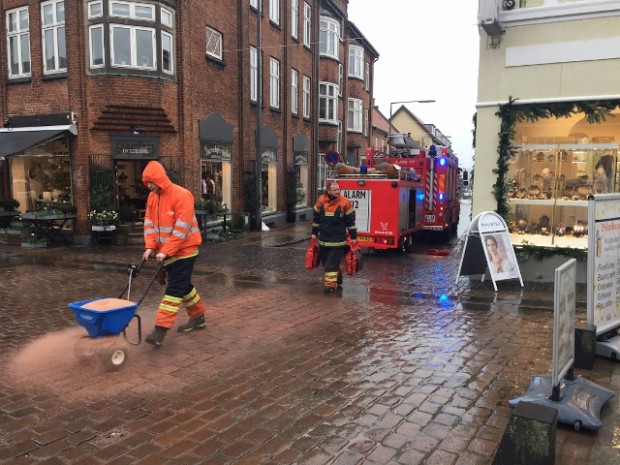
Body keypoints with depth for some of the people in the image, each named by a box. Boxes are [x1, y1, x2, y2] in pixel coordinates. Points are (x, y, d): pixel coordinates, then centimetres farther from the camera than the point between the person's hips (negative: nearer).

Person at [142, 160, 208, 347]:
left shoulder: (182, 195, -18)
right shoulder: (152, 197, 6)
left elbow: (181, 229, -22)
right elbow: (149, 222, 6)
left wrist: (166, 251, -23)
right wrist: (150, 246, -7)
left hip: (184, 250, -8)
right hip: (166, 251, 8)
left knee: (174, 288, -8)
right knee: (183, 285, 16)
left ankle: (161, 329, -9)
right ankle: (198, 317, 31)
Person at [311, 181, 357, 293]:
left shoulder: (345, 202, -8)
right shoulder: (321, 201, 0)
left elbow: (351, 221, -2)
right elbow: (316, 218, 13)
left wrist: (353, 236, 1)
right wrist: (314, 232, 15)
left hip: (338, 240, -4)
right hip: (323, 239, 4)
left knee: (333, 262, -7)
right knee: (325, 262, 13)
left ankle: (331, 284, 0)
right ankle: (337, 280, 30)